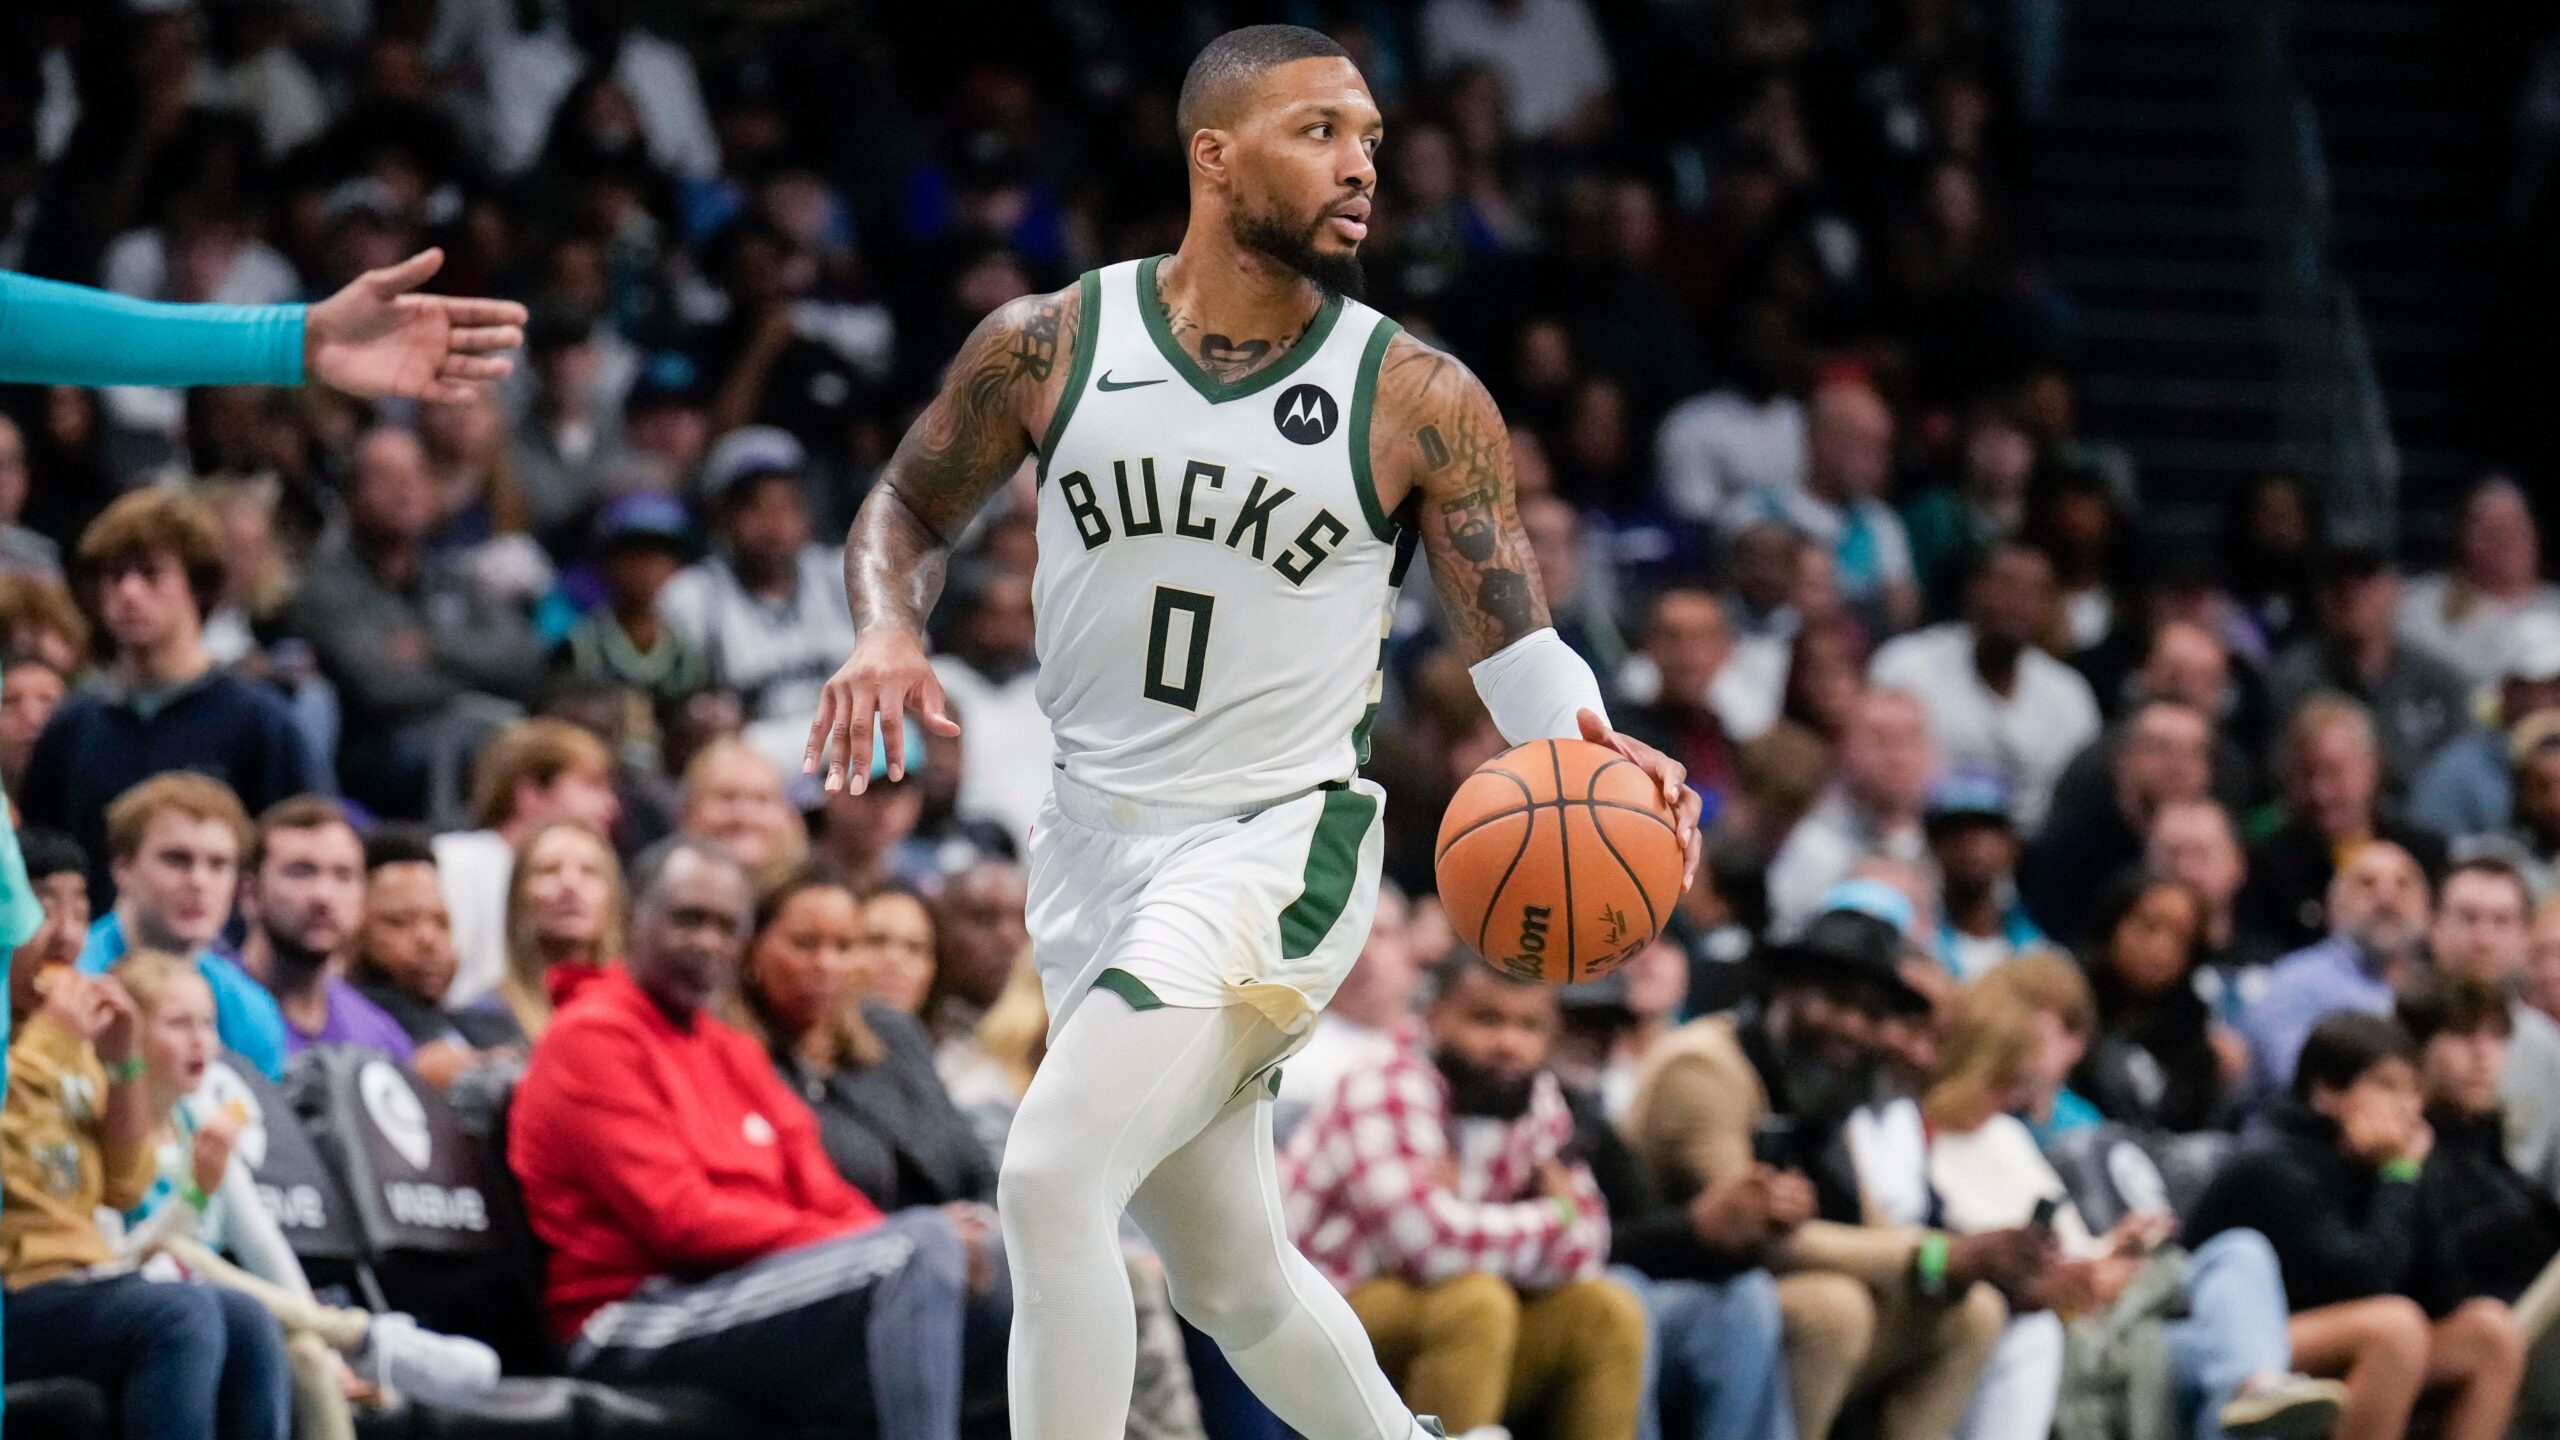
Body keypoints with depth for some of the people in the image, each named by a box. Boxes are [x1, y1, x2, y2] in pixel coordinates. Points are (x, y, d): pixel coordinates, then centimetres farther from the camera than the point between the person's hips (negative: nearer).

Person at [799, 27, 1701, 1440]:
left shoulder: (1420, 404, -7)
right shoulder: (1047, 347, -2)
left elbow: (1513, 641, -2)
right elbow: (909, 505, 13)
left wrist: (1593, 748, -24)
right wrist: (886, 631, -8)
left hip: (1280, 844, -4)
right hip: (1097, 839, 4)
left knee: (1053, 1175, -23)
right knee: (1233, 1281, 15)